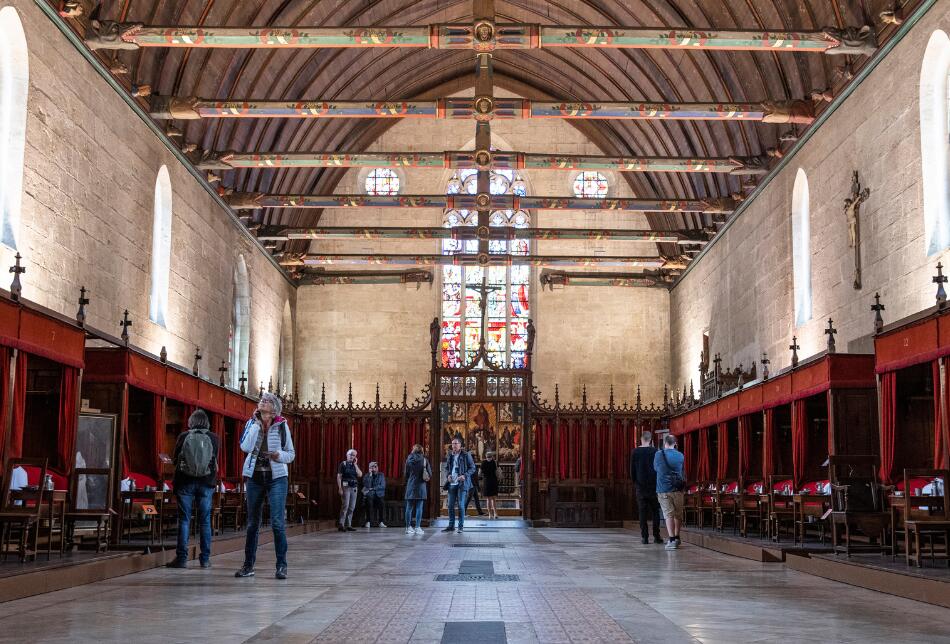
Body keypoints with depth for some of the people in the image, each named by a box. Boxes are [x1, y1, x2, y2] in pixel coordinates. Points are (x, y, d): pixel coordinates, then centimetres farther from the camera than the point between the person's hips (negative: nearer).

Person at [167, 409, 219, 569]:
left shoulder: (183, 437, -4)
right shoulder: (213, 438, -3)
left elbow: (176, 459, 5)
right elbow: (215, 462, 6)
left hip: (185, 482, -1)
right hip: (206, 483, 1)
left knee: (184, 520, 3)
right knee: (205, 520, 7)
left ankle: (182, 557, 1)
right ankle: (205, 559, 8)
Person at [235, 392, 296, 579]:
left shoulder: (282, 426, 0)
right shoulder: (252, 423, 4)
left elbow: (291, 454, 6)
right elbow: (245, 447, -12)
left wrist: (279, 455, -16)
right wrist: (256, 423, -11)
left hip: (276, 478, -2)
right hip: (254, 478, 2)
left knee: (277, 522, -9)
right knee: (252, 523, 9)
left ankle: (281, 566, -4)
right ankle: (248, 565, 17)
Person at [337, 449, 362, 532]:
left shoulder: (355, 465, 15)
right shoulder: (343, 464, -1)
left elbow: (360, 475, 0)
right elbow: (339, 477, -6)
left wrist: (355, 464, -3)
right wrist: (340, 488, -15)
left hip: (354, 488, 6)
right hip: (346, 487, -6)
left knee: (352, 507, 5)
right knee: (345, 506, -14)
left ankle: (348, 525, 10)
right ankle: (341, 525, -14)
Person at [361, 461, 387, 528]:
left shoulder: (381, 475, 9)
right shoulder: (367, 476, 7)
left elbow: (383, 486, -2)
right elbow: (367, 486, -9)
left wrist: (373, 488, -9)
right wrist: (370, 475, -13)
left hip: (379, 495, 0)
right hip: (369, 495, 0)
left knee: (381, 502, -27)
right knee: (369, 502, -29)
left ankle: (380, 522, -20)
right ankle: (368, 522, -20)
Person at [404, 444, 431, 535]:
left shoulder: (409, 459, -1)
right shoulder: (424, 459, -4)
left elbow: (406, 473, 6)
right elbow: (430, 474, -2)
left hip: (411, 486, 2)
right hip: (421, 486, -1)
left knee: (409, 507, 7)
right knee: (419, 507, 0)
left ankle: (408, 527, 10)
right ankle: (417, 527, -4)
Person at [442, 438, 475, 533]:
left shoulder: (466, 455, -3)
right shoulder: (450, 456, 11)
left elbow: (472, 468, -2)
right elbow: (446, 468, 20)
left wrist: (464, 476, -16)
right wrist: (448, 475, 0)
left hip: (462, 483, -5)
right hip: (452, 483, 5)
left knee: (461, 505, -5)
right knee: (451, 505, 4)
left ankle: (461, 526, 2)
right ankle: (451, 525, 12)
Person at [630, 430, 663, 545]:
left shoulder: (635, 452, -2)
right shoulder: (655, 451, -6)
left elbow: (632, 470, 2)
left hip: (640, 487, 1)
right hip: (654, 486, -1)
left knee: (642, 512, 4)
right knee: (655, 512, 6)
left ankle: (645, 536, 0)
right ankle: (656, 536, 3)